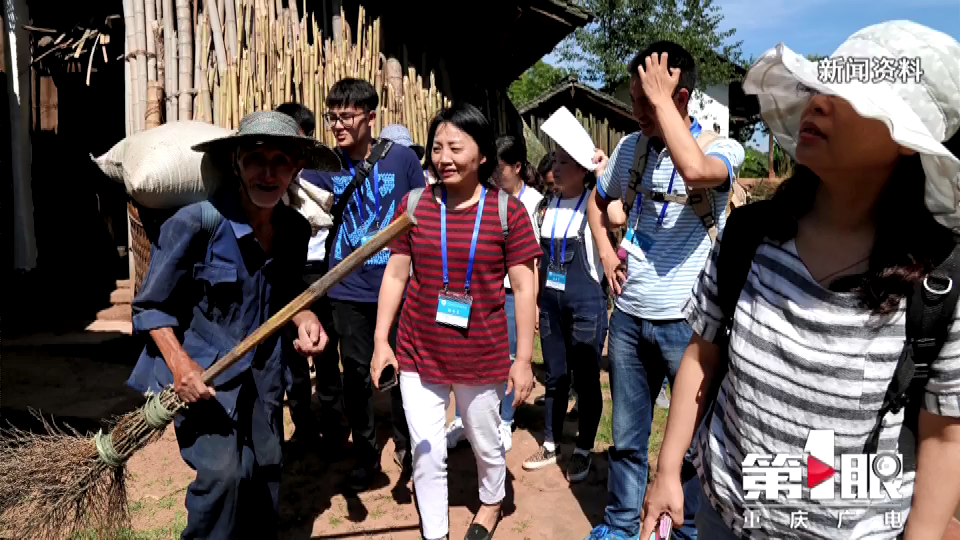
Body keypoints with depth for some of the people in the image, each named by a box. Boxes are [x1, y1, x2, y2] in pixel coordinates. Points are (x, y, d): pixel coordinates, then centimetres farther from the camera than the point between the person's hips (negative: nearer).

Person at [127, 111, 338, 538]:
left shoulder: (295, 229, -6)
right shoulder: (196, 222, -22)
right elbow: (151, 306, -12)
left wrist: (305, 318, -9)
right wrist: (179, 364, -24)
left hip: (262, 373, 5)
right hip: (201, 371, -5)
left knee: (265, 472, 14)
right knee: (223, 473, -16)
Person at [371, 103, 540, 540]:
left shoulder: (507, 211, -9)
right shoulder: (413, 205, -2)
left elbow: (523, 287, -7)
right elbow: (395, 275, 2)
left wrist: (524, 359, -8)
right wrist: (380, 342, -1)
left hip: (482, 356, -1)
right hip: (418, 353, 2)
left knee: (485, 442, 20)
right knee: (426, 453, 8)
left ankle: (491, 503, 51)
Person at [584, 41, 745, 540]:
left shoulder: (722, 149, -9)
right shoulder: (629, 147, 5)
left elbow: (694, 171, -34)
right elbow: (596, 202, 22)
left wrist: (661, 99, -23)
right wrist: (606, 253, 6)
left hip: (688, 321, -4)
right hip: (628, 317, 5)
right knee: (626, 438, 17)